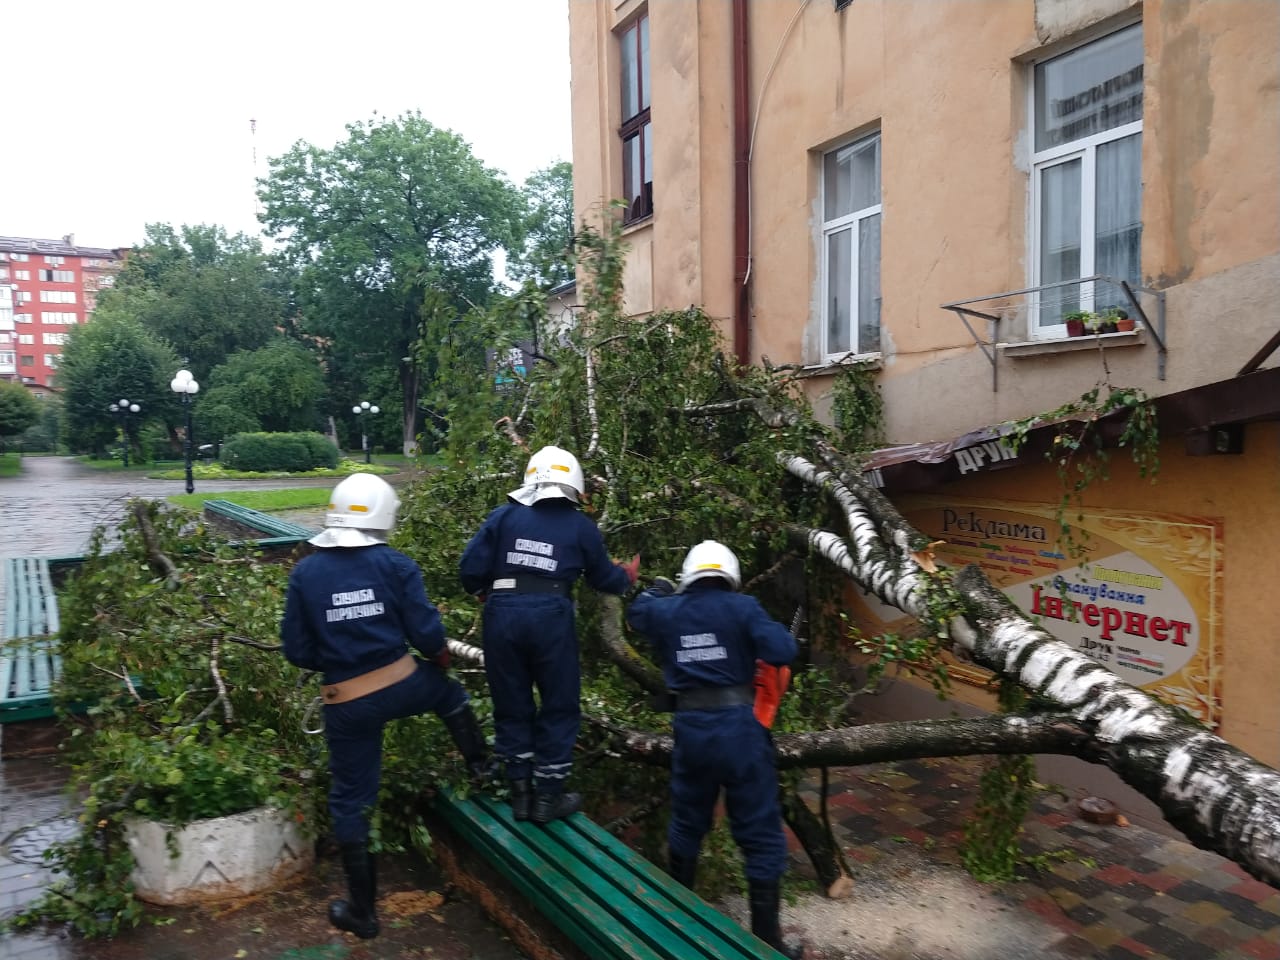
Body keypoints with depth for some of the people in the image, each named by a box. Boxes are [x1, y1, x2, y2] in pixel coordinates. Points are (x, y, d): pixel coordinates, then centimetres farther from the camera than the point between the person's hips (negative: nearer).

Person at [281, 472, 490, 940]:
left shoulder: (305, 573, -5)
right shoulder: (396, 565, -9)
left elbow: (297, 651, -2)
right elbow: (427, 634, -10)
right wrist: (442, 659, 13)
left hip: (347, 705, 1)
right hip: (402, 685, -1)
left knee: (350, 800, 15)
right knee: (448, 690, 34)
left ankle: (362, 911, 26)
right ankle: (481, 765, 44)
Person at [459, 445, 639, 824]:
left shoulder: (504, 515, 8)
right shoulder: (581, 526, 8)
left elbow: (470, 567, 2)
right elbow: (603, 577, 18)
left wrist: (484, 591, 23)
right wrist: (627, 576, 39)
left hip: (502, 613, 2)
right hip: (550, 615, -1)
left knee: (511, 704, 15)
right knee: (559, 705, 13)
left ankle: (521, 792, 24)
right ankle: (548, 797, 19)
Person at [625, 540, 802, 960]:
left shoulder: (666, 610, 5)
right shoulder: (742, 607, -8)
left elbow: (635, 612, 27)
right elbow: (783, 652, -17)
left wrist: (658, 591, 44)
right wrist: (768, 628, 4)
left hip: (690, 728, 4)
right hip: (739, 727, -4)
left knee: (687, 821, 23)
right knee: (760, 833, 6)